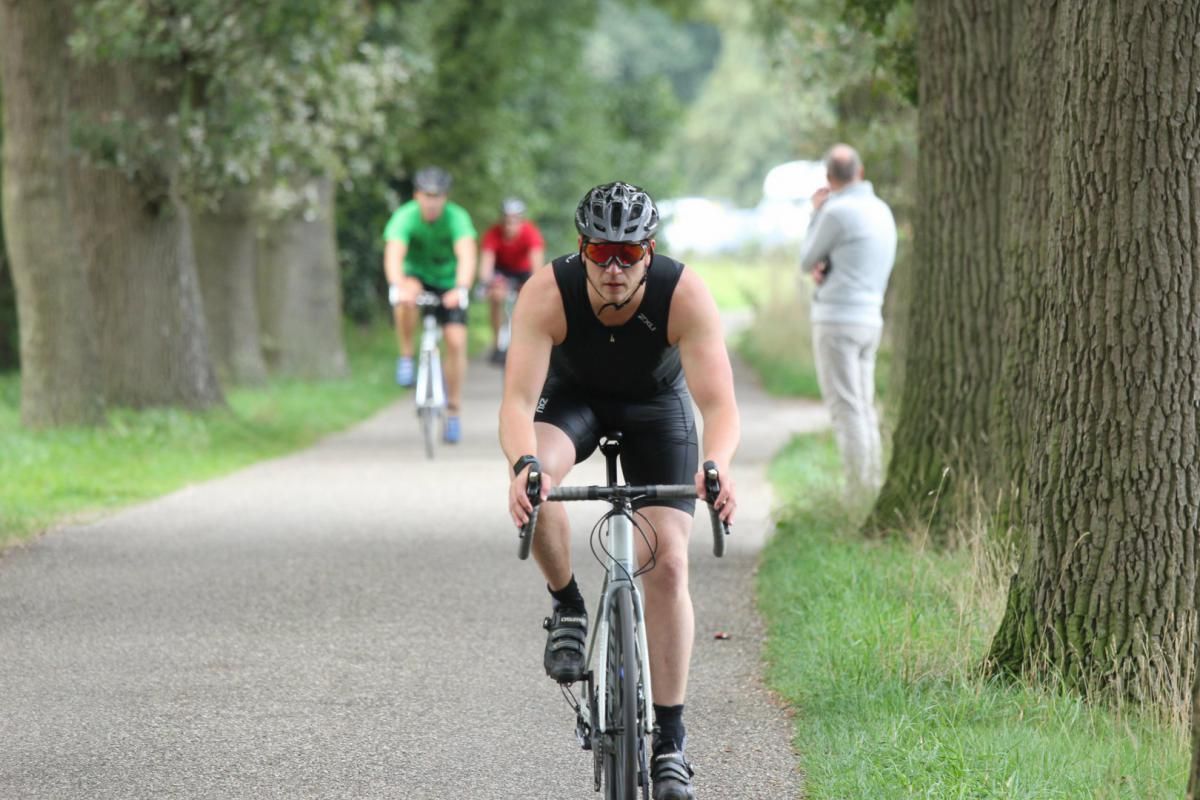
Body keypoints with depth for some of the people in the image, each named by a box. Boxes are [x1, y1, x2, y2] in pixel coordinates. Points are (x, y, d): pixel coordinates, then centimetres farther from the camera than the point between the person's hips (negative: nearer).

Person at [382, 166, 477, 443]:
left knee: (456, 342, -13)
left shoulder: (457, 218, -23)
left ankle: (453, 413, 2)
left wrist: (461, 289, -56)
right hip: (416, 276, -1)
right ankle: (406, 358, -16)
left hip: (448, 284, 1)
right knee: (406, 298, -37)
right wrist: (398, 287, -58)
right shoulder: (405, 217, -24)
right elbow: (393, 256, -38)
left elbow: (467, 256, -37)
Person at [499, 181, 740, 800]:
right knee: (532, 480, -34)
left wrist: (715, 466, -59)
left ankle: (669, 742, -4)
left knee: (667, 562, -13)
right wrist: (524, 464, -61)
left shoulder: (685, 296, -34)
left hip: (657, 406, 0)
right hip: (573, 397, 0)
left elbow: (720, 405, -38)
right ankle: (567, 606, -7)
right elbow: (518, 400, -40)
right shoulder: (547, 294, -33)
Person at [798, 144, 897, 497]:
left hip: (837, 320, -8)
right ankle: (873, 486, 11)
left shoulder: (837, 211, -13)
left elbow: (807, 262, 0)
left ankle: (859, 490, -11)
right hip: (870, 320, 8)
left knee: (846, 410, -8)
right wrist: (824, 268, 1)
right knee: (863, 409, 12)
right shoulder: (881, 210, 14)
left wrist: (816, 213, 9)